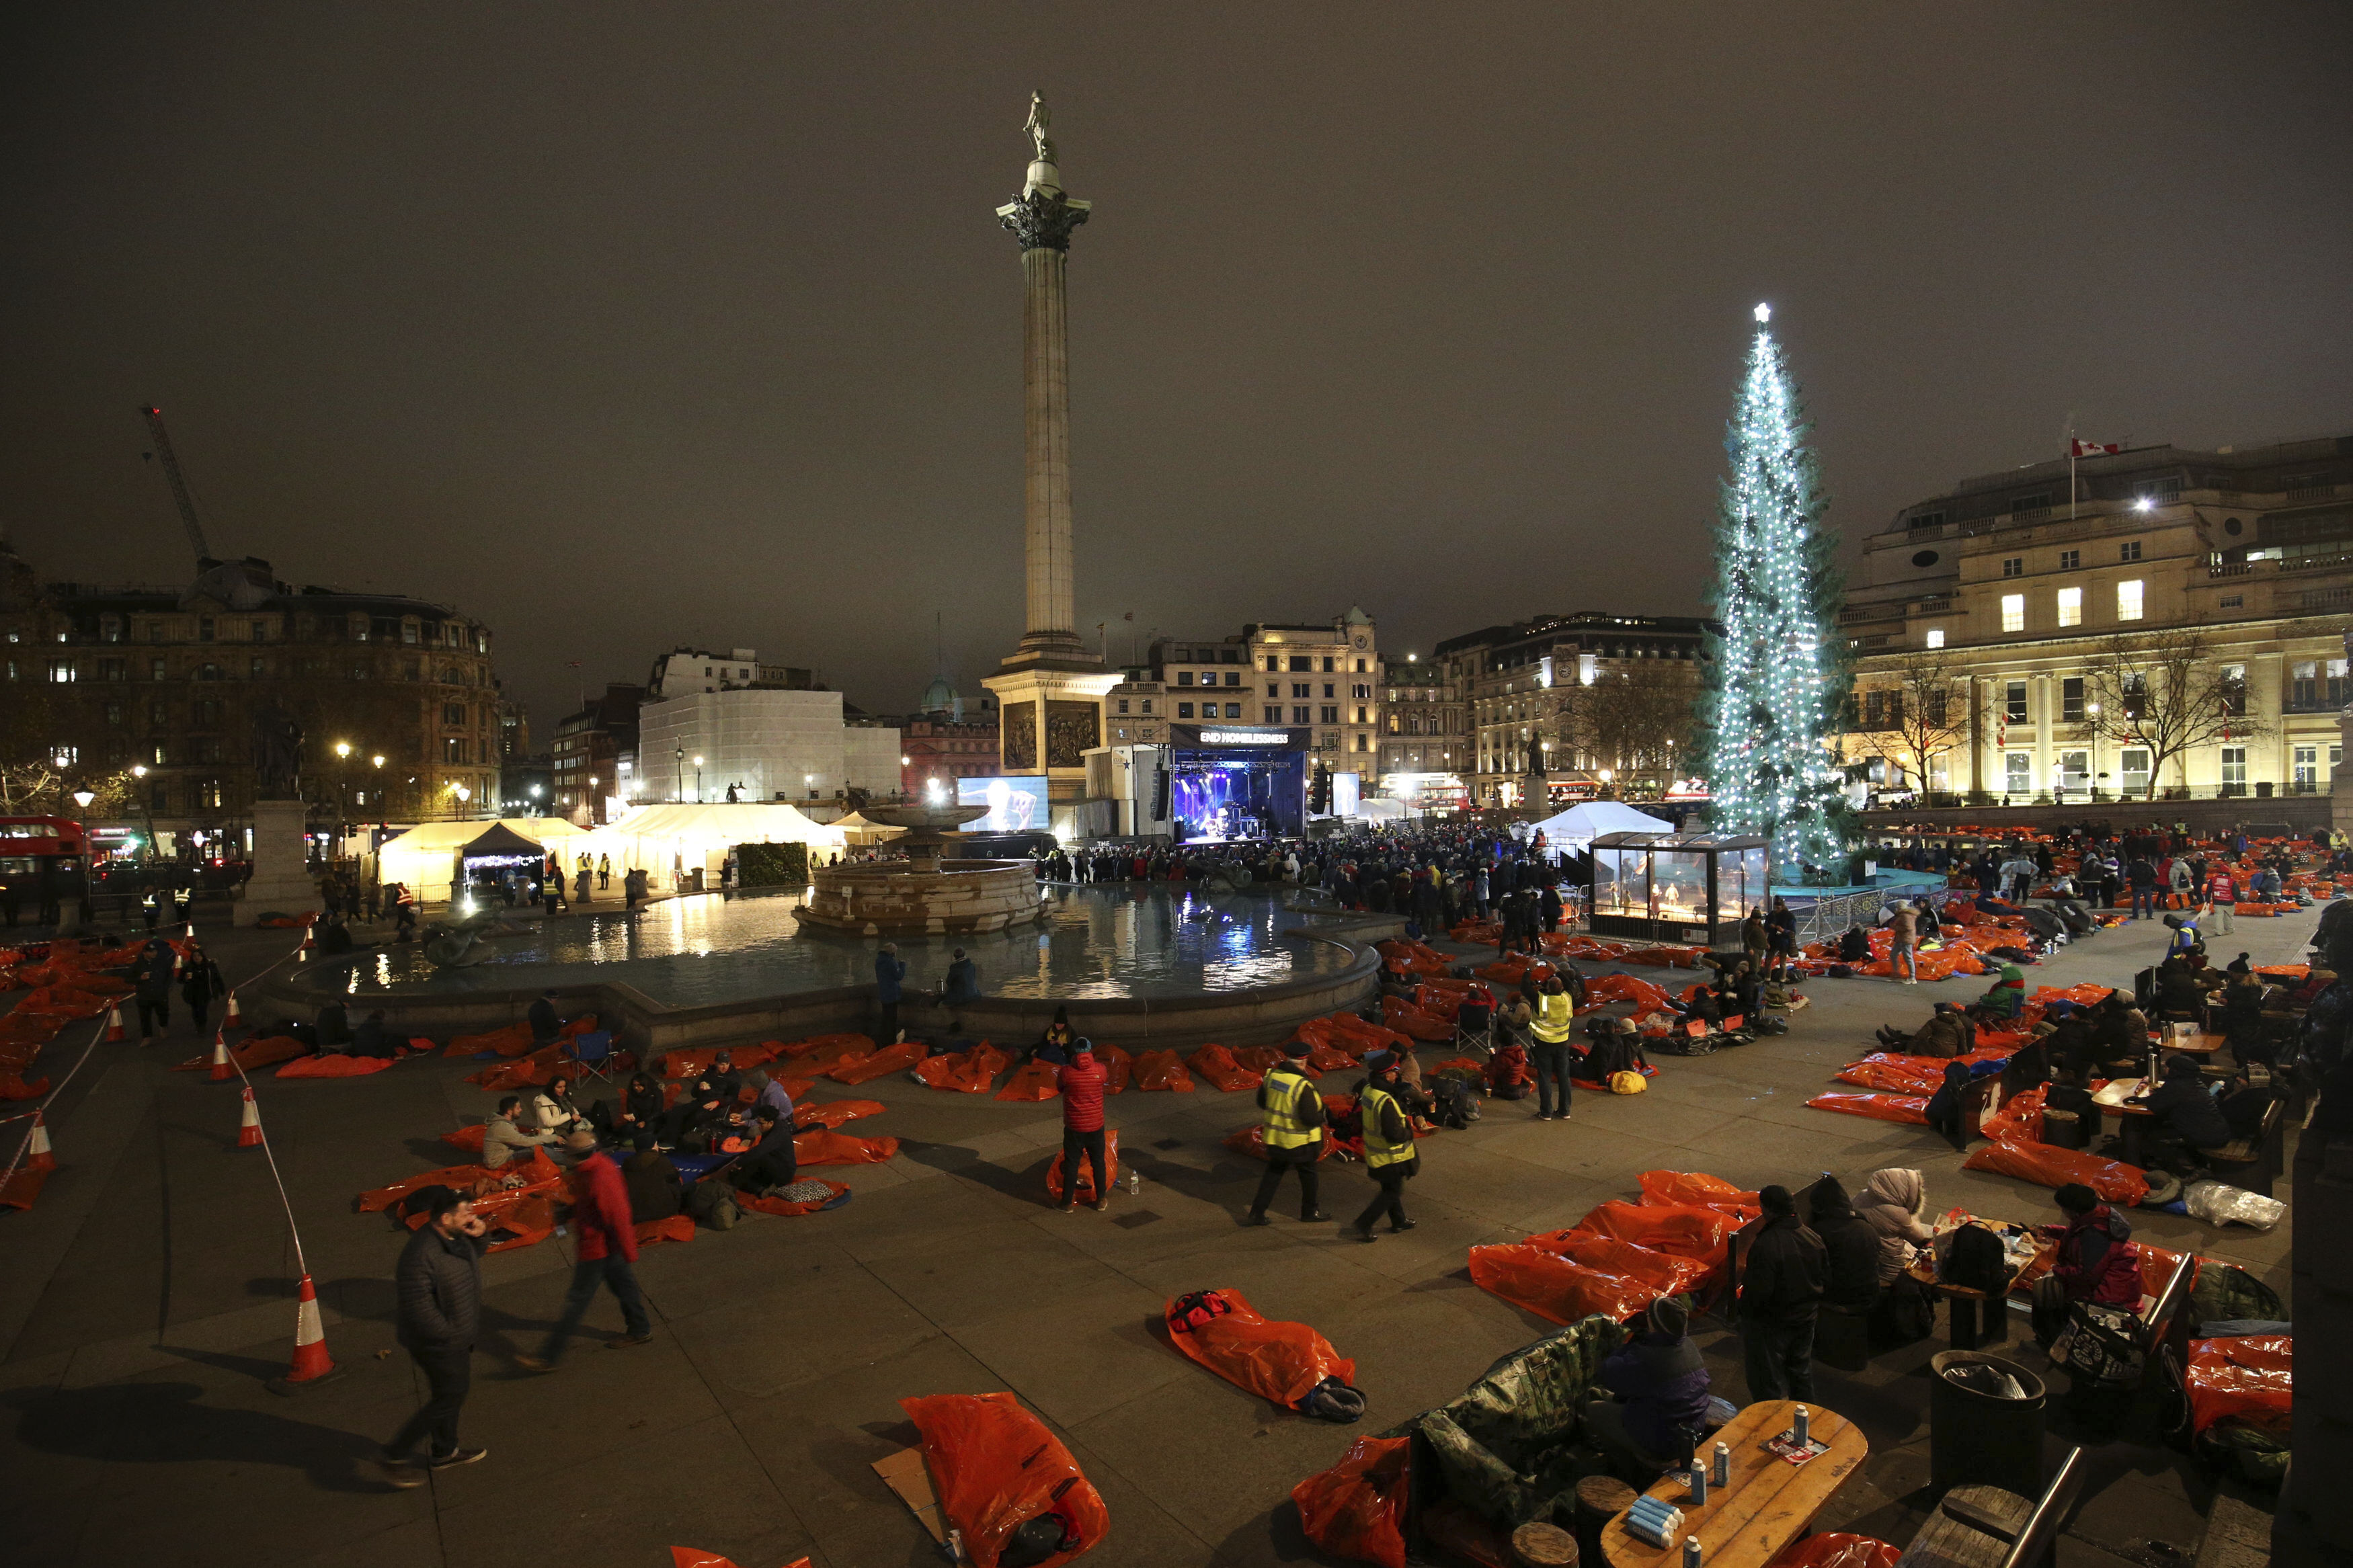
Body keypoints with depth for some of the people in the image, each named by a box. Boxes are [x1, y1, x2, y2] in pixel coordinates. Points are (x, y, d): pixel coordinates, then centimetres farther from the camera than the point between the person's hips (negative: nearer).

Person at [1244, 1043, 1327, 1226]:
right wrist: (1323, 1115, -6)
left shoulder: (1272, 1075, -6)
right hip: (1300, 1142, -5)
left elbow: (1262, 1103, 8)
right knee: (1308, 1175, 17)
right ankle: (1309, 1212, 33)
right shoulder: (1302, 1086, -26)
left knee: (1272, 1175, 17)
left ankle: (1257, 1212, 15)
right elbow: (1310, 1118, -26)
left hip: (1274, 1138, 5)